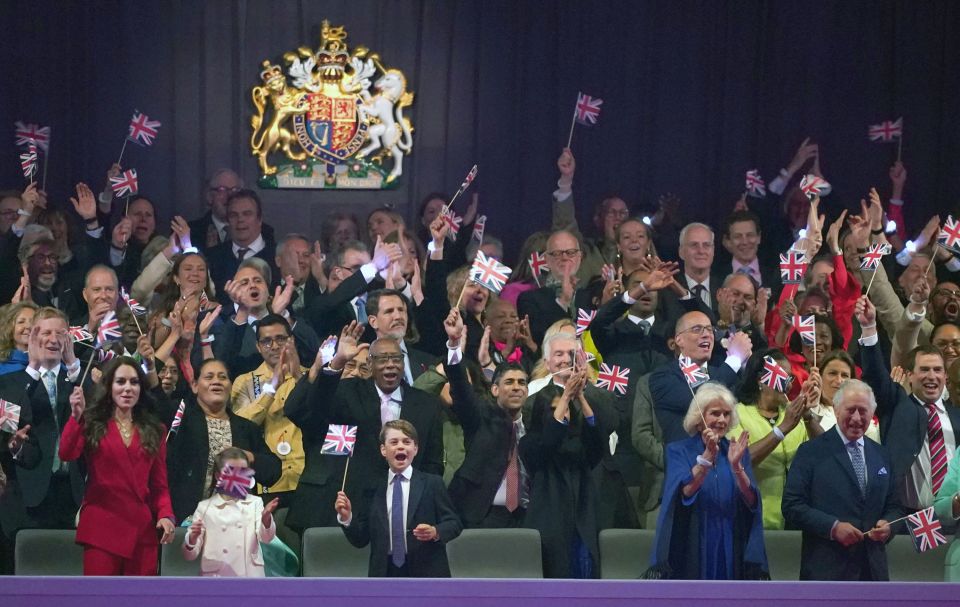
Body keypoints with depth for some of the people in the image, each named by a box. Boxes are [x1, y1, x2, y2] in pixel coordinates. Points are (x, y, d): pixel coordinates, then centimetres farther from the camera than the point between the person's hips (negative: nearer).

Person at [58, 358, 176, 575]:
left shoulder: (154, 431, 16)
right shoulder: (92, 423, 8)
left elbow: (159, 484, 13)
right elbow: (66, 454, -10)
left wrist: (166, 515, -4)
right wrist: (76, 416, -19)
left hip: (142, 530, 3)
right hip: (101, 526, -3)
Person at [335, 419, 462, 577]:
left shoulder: (432, 483, 3)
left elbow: (454, 524, 0)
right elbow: (360, 540, 9)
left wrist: (435, 532, -20)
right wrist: (346, 518, -8)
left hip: (426, 572, -2)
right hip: (385, 573, 2)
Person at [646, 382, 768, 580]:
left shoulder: (738, 451, 9)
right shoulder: (679, 451, 1)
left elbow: (751, 502, -5)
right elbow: (685, 493, -16)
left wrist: (736, 466, -22)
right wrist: (708, 456, -28)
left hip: (730, 554, 3)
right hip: (692, 554, -3)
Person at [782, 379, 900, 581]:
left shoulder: (882, 456, 17)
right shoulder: (811, 452, 1)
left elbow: (892, 506, 19)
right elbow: (792, 506, -6)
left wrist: (887, 524, -5)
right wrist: (833, 527, -17)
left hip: (872, 570, 5)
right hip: (826, 570, -5)